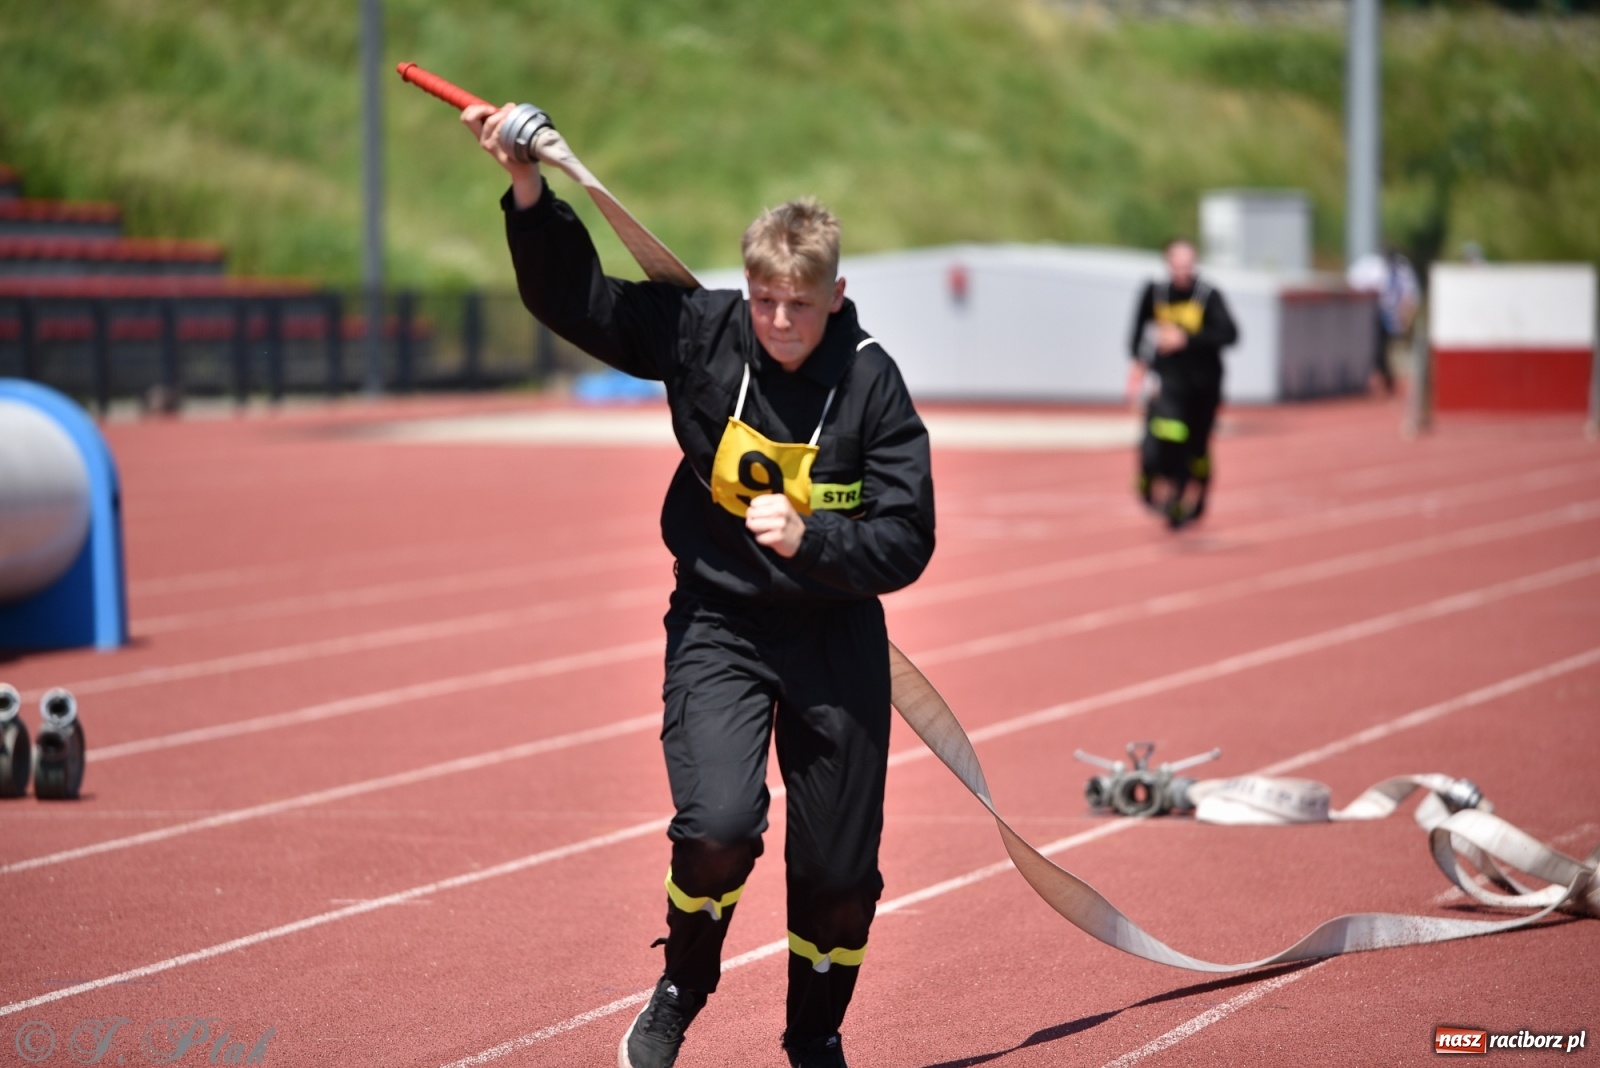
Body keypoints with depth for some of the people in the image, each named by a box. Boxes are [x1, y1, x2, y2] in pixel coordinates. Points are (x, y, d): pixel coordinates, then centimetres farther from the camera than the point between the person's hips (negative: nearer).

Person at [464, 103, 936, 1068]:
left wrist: (810, 539, -29)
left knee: (840, 870, 6)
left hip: (837, 635, 0)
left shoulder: (873, 384, -13)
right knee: (719, 824, -22)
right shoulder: (701, 333, -8)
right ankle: (684, 987, 9)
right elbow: (575, 298, -7)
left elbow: (906, 542, -13)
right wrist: (530, 192, -21)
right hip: (719, 623, 0)